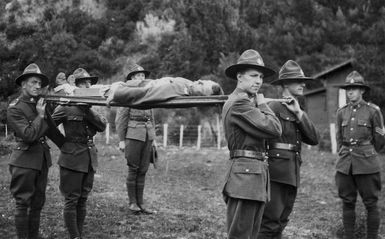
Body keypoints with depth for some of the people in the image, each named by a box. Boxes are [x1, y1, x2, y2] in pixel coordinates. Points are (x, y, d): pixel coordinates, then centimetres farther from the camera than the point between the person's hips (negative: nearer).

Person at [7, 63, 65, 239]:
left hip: (43, 159, 7)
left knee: (38, 203, 11)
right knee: (23, 204, -1)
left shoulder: (40, 104, 11)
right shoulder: (15, 109, -10)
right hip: (24, 161, -7)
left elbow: (51, 130, 17)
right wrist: (40, 116, -12)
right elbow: (29, 135, -20)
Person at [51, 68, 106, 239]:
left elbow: (102, 126, -2)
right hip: (72, 159, -6)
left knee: (83, 199, 10)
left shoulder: (89, 107, 12)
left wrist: (87, 110, -13)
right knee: (71, 200, -2)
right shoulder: (65, 107, -6)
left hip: (89, 159, 6)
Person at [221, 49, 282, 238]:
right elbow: (274, 129, -15)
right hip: (246, 173, -11)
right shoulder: (239, 103, -12)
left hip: (255, 174, 11)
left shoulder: (246, 101, 21)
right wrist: (262, 104, -2)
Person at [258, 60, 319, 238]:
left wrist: (298, 113, -4)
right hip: (276, 172, -8)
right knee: (270, 223, -10)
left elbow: (313, 139, 6)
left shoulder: (299, 113, 19)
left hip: (292, 175, 8)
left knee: (280, 224, 10)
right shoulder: (274, 106, -6)